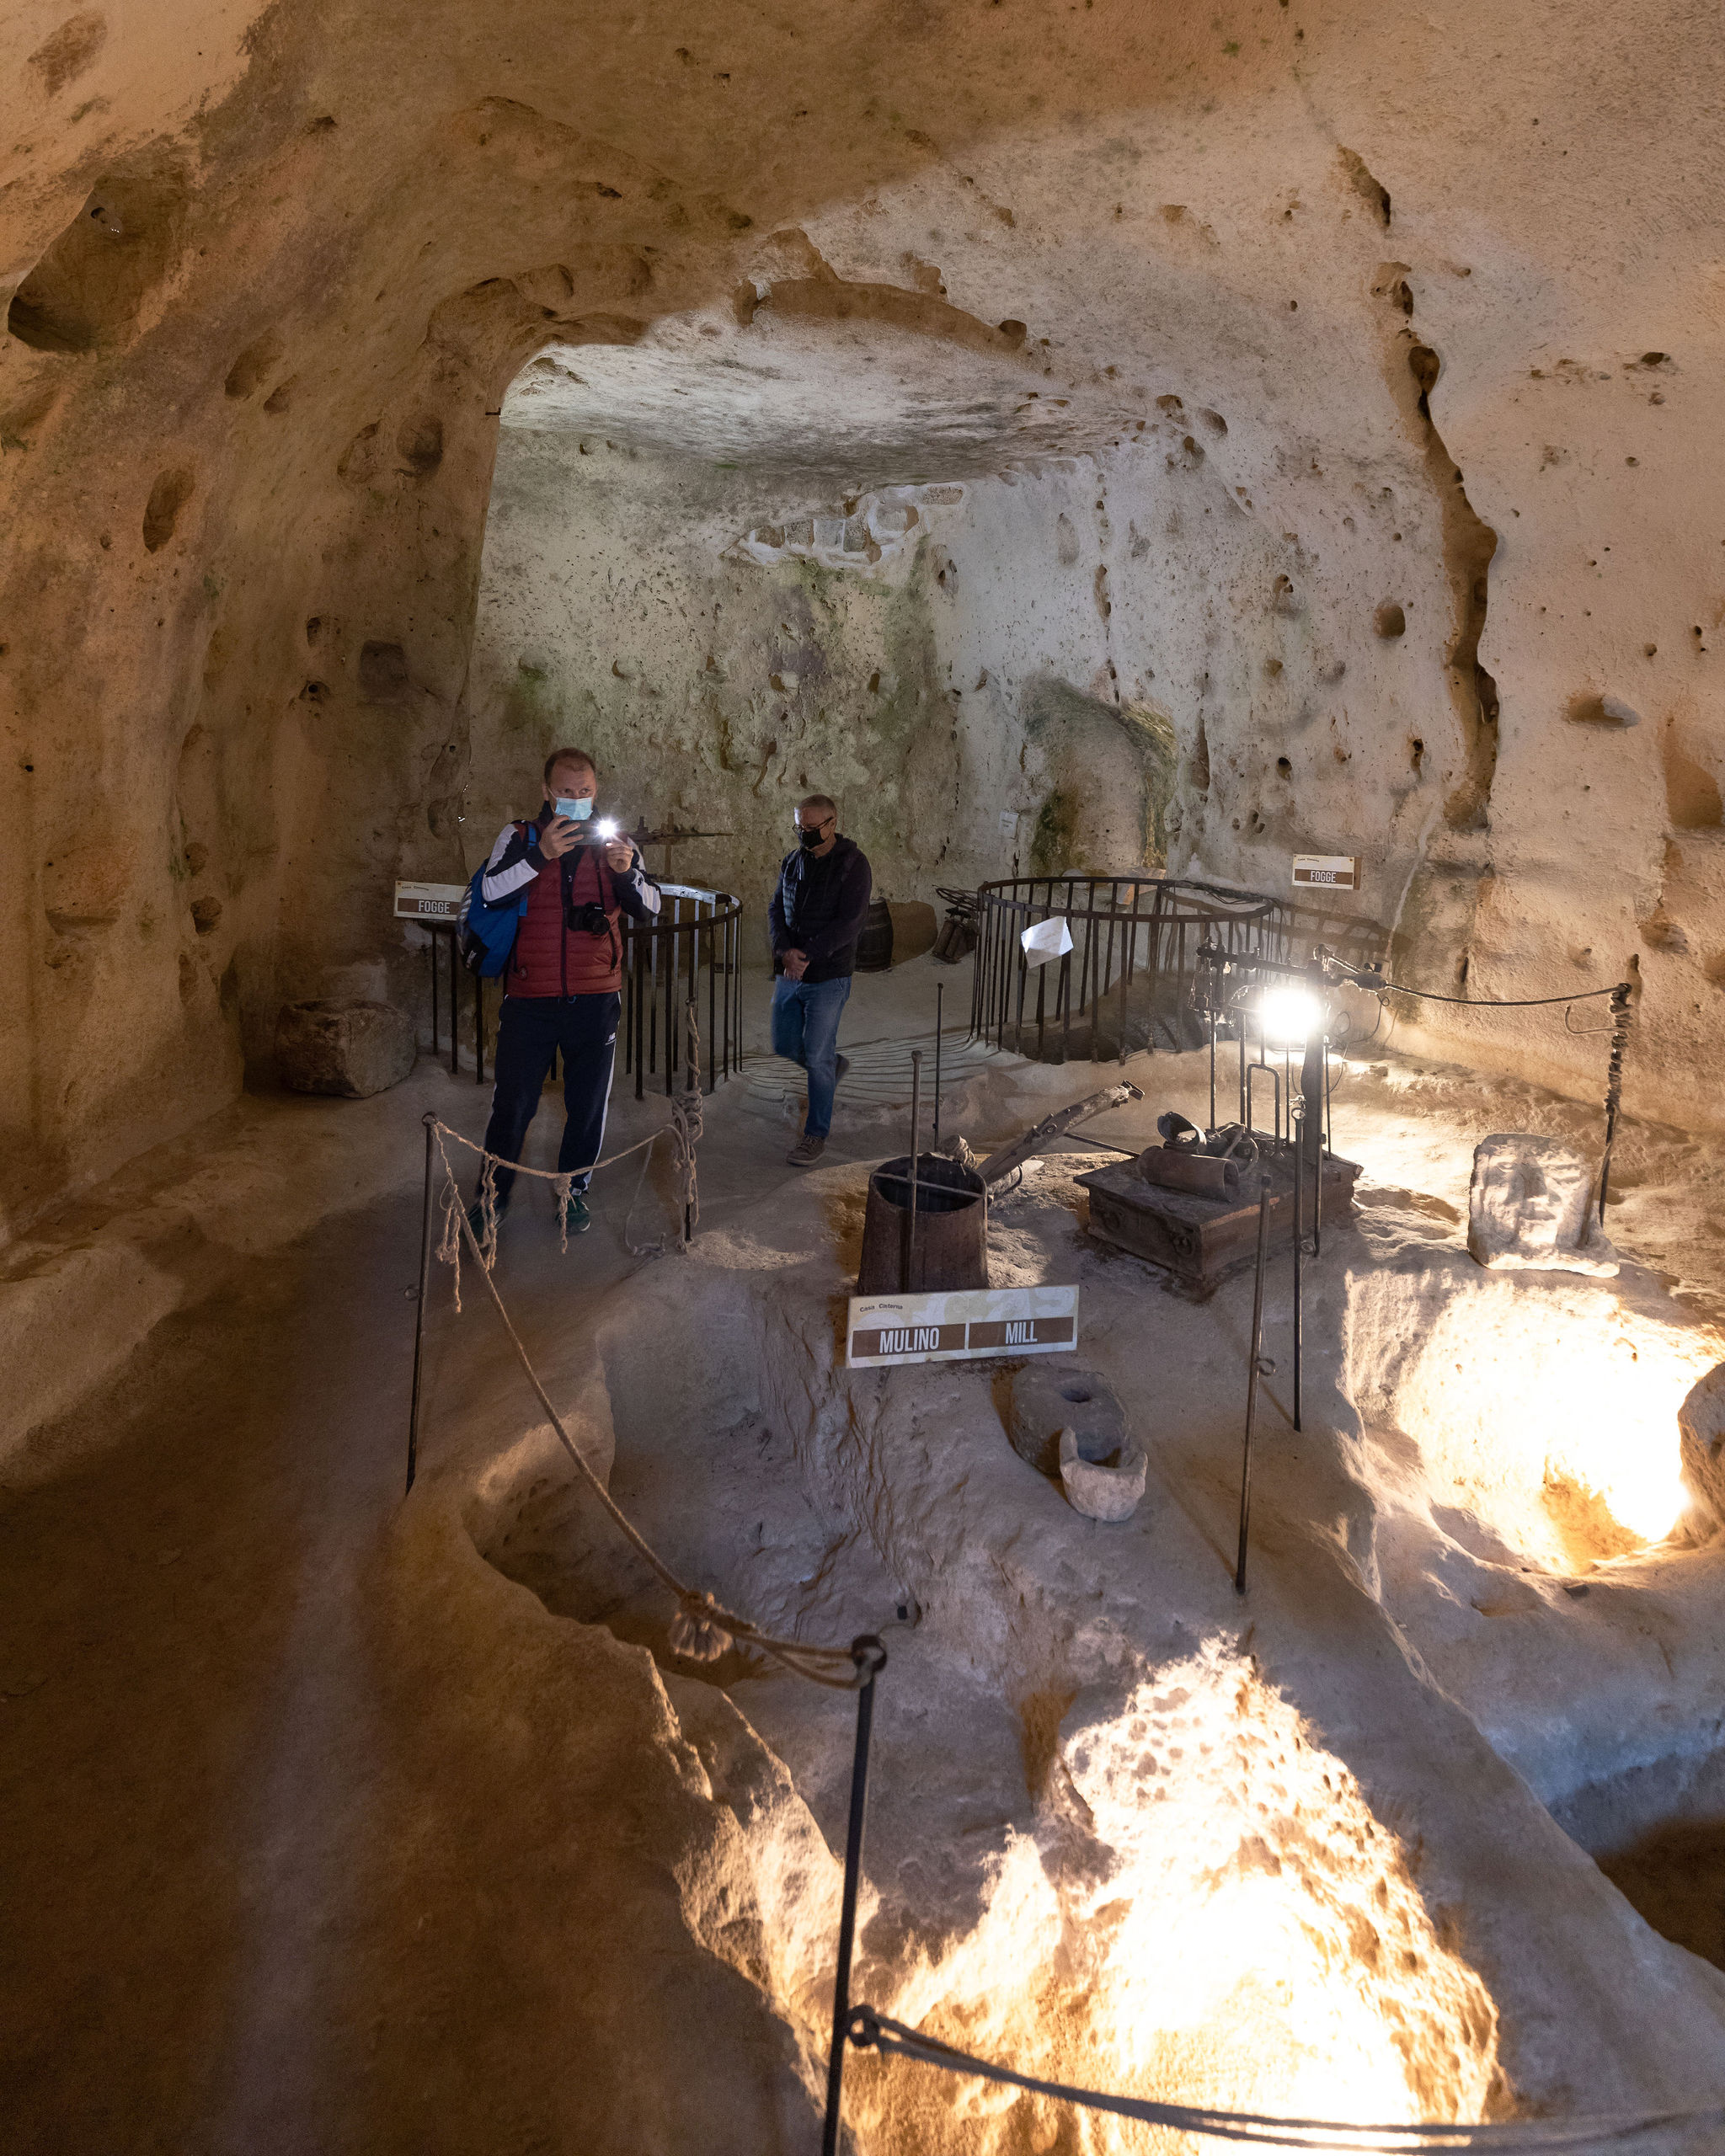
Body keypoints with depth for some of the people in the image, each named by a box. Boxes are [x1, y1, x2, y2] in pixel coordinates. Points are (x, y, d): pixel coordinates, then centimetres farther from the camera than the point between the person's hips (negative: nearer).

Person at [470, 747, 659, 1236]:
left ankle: (574, 1191, 28)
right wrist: (540, 854, -24)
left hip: (595, 998, 2)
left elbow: (650, 908, 0)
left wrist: (627, 871, -20)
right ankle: (494, 1193, 21)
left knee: (588, 1103, 10)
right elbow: (491, 892, -13)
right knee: (512, 1101, 4)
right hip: (529, 998, -1)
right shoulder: (519, 838, 2)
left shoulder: (614, 842, 6)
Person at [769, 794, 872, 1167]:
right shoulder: (792, 861, 9)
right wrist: (785, 950, -11)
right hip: (789, 974, 6)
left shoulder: (852, 863, -10)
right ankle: (834, 1064, 43)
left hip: (829, 976, -6)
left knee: (817, 1059, -2)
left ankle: (816, 1135, 12)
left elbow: (849, 923, -16)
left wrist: (807, 953, -20)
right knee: (784, 1048, 13)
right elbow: (776, 910, 8)